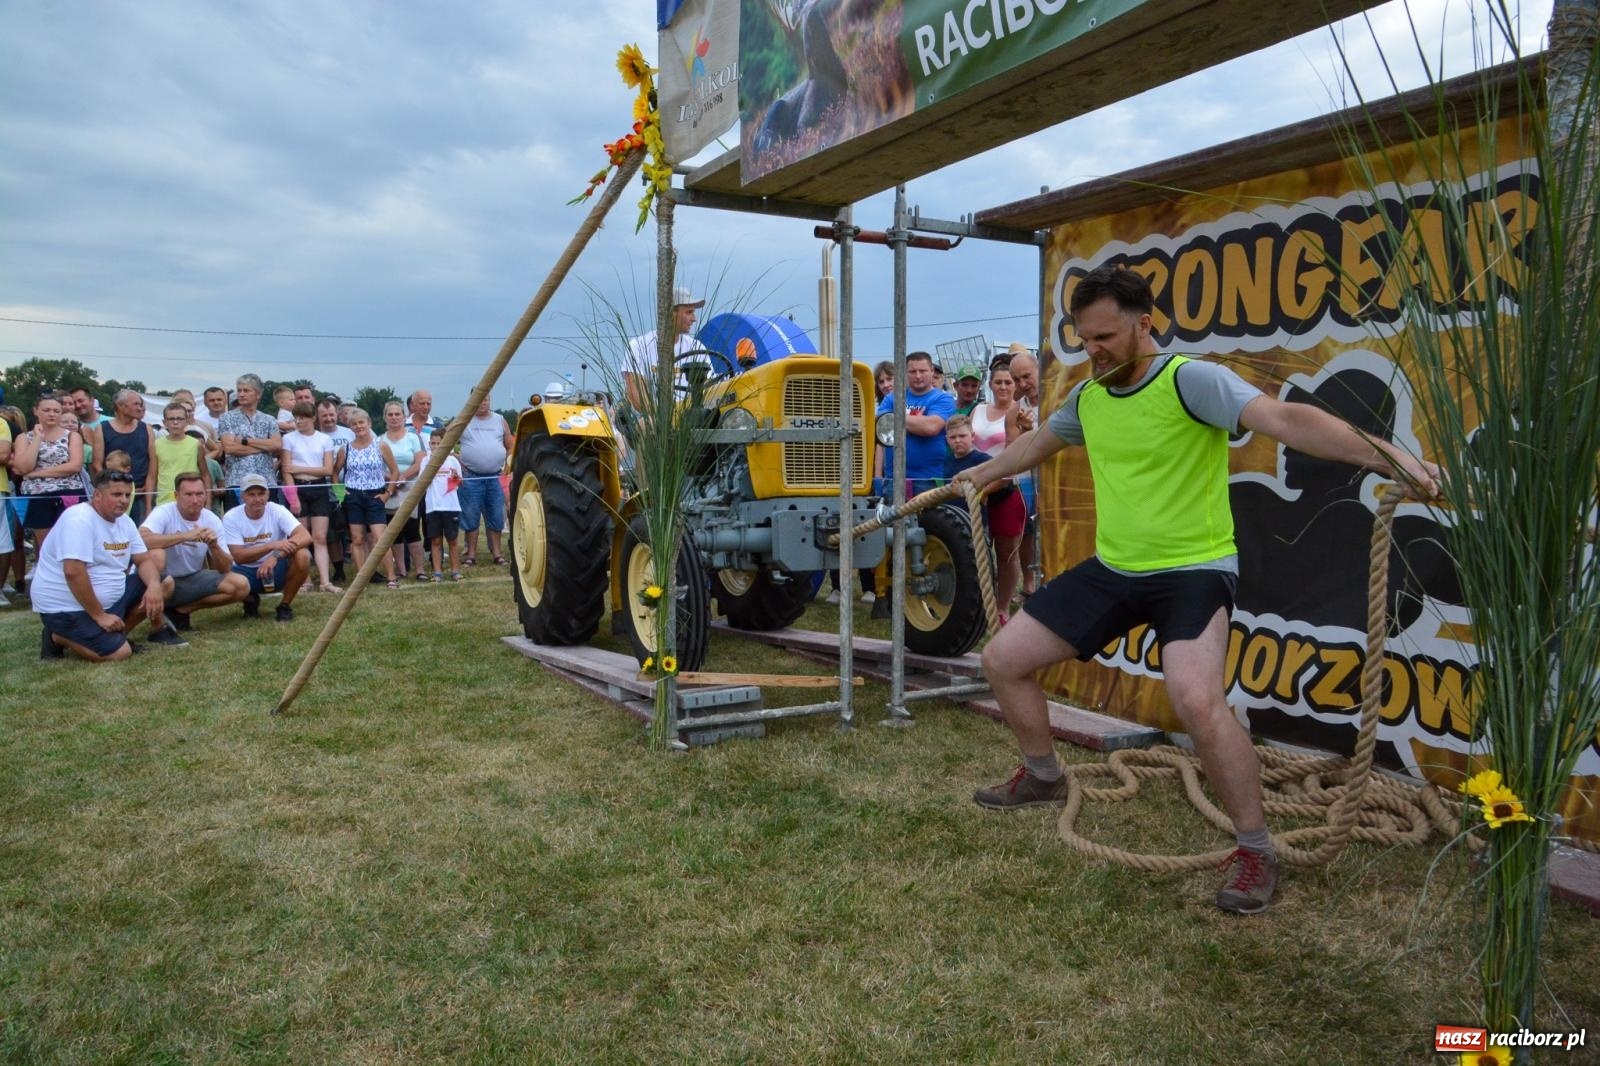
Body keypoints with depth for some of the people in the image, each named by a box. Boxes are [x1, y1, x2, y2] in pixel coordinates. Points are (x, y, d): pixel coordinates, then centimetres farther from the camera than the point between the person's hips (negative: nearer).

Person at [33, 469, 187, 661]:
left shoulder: (124, 521, 6)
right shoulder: (80, 519, -22)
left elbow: (144, 560, 6)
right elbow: (73, 572, -29)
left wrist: (154, 585, -18)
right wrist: (99, 615, -25)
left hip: (108, 599, 9)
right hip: (67, 607, -9)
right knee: (120, 653, -20)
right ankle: (59, 638, 1)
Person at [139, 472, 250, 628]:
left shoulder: (212, 520, -4)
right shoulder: (164, 512, -17)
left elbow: (226, 569, -5)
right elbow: (141, 539, -39)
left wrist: (214, 546, -25)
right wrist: (186, 536, -40)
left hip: (192, 579, 5)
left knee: (241, 586, -12)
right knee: (157, 553, -37)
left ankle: (180, 610, 1)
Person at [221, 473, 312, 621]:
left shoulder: (277, 511, -13)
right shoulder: (231, 518, -12)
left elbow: (305, 537, -26)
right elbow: (238, 557, -20)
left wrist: (276, 556, -40)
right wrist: (272, 545, -33)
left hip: (277, 569, 0)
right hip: (247, 571, 0)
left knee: (302, 556, -31)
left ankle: (285, 605, -7)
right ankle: (250, 601, 7)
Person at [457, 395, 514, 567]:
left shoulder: (500, 420, 10)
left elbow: (511, 446, 13)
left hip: (496, 477, 2)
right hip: (471, 477, -2)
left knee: (495, 517, 5)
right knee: (471, 517, 1)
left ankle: (496, 553, 13)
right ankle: (471, 554, 8)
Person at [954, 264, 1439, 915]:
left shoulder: (1191, 380, -17)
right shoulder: (1087, 398, 6)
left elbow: (1284, 419, -32)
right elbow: (1040, 440, 28)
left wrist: (1382, 455, -46)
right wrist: (986, 472, 44)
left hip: (1193, 570, -7)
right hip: (1112, 569, 8)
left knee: (1196, 700, -31)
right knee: (1003, 659, 7)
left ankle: (1256, 851, -6)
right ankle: (1043, 777, 33)